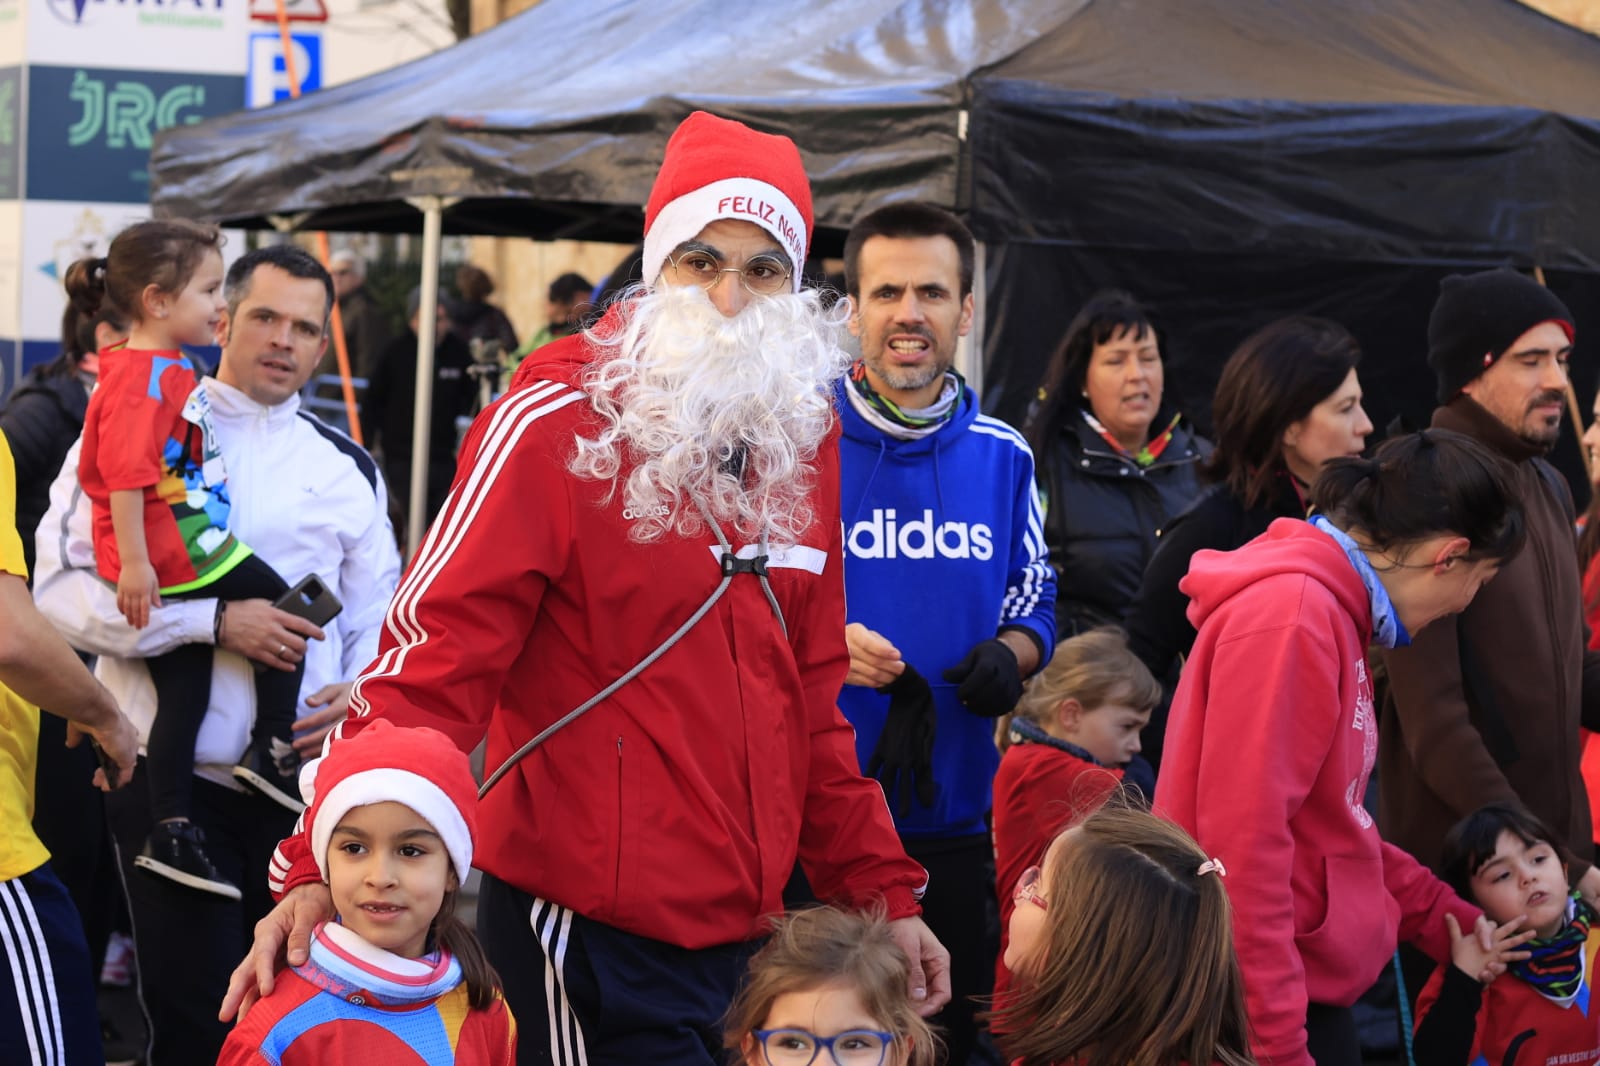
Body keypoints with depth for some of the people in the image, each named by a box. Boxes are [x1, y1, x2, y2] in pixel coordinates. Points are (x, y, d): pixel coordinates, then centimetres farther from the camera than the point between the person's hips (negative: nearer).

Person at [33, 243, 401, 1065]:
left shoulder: (346, 467, 13)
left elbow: (378, 613, 16)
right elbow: (64, 592, -9)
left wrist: (358, 693, -6)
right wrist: (216, 624, -18)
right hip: (174, 778, -3)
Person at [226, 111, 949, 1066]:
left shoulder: (800, 437, 9)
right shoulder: (555, 424, -10)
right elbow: (433, 661, -16)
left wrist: (881, 888, 15)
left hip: (749, 927, 7)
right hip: (591, 926, -7)